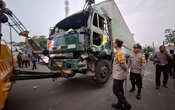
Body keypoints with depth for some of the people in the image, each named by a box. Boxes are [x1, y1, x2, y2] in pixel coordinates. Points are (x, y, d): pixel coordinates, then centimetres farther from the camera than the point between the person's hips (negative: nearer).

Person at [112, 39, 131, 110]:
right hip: (120, 75, 10)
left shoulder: (119, 53, -21)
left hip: (118, 76, -10)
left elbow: (123, 64, -22)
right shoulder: (120, 52, 10)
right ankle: (119, 104, 33)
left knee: (116, 91, 3)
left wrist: (127, 71, -5)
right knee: (120, 90, 18)